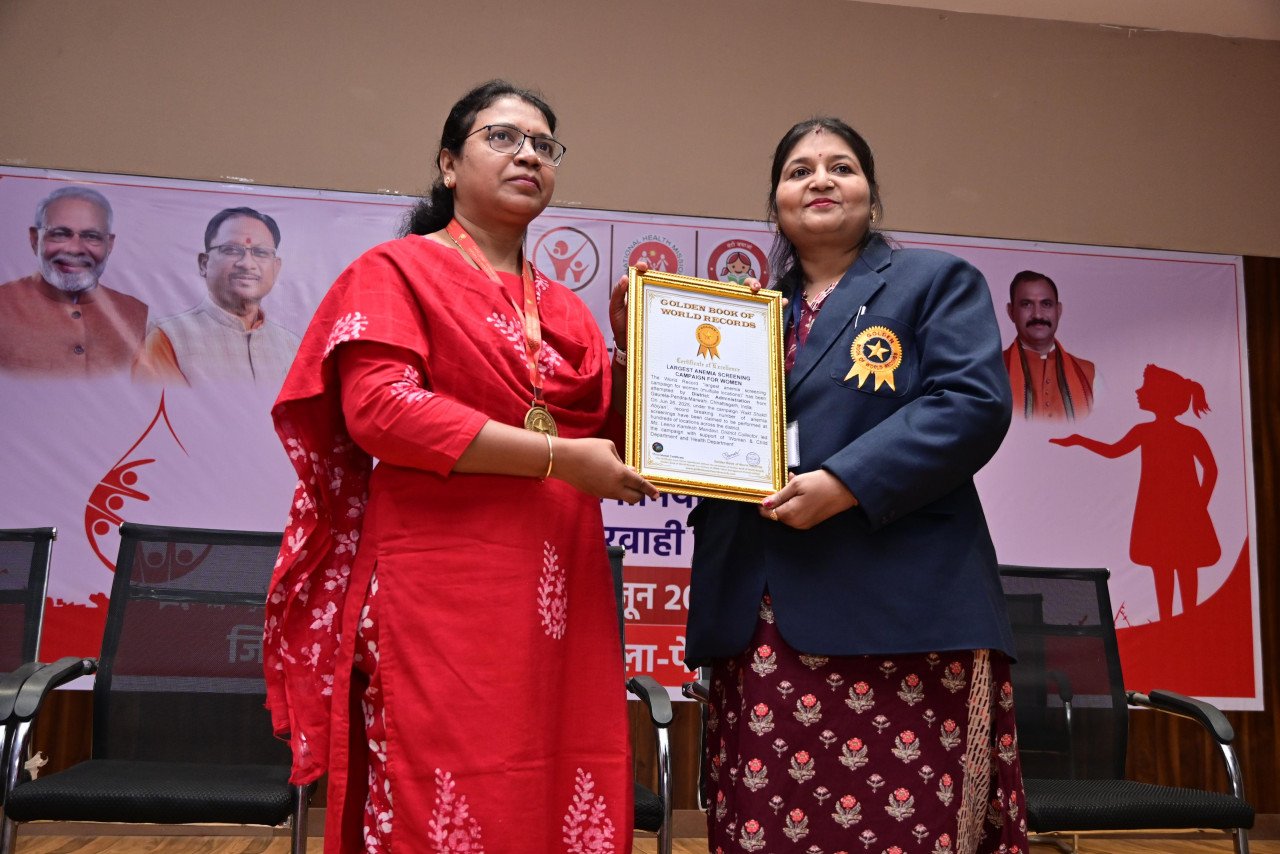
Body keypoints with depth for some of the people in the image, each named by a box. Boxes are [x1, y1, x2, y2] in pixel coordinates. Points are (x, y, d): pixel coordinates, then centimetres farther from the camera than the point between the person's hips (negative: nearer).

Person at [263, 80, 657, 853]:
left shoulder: (565, 308, 17)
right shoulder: (396, 270, 2)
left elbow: (606, 432, 18)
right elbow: (378, 408, -14)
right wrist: (558, 458, -15)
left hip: (558, 595, 6)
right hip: (442, 594, -5)